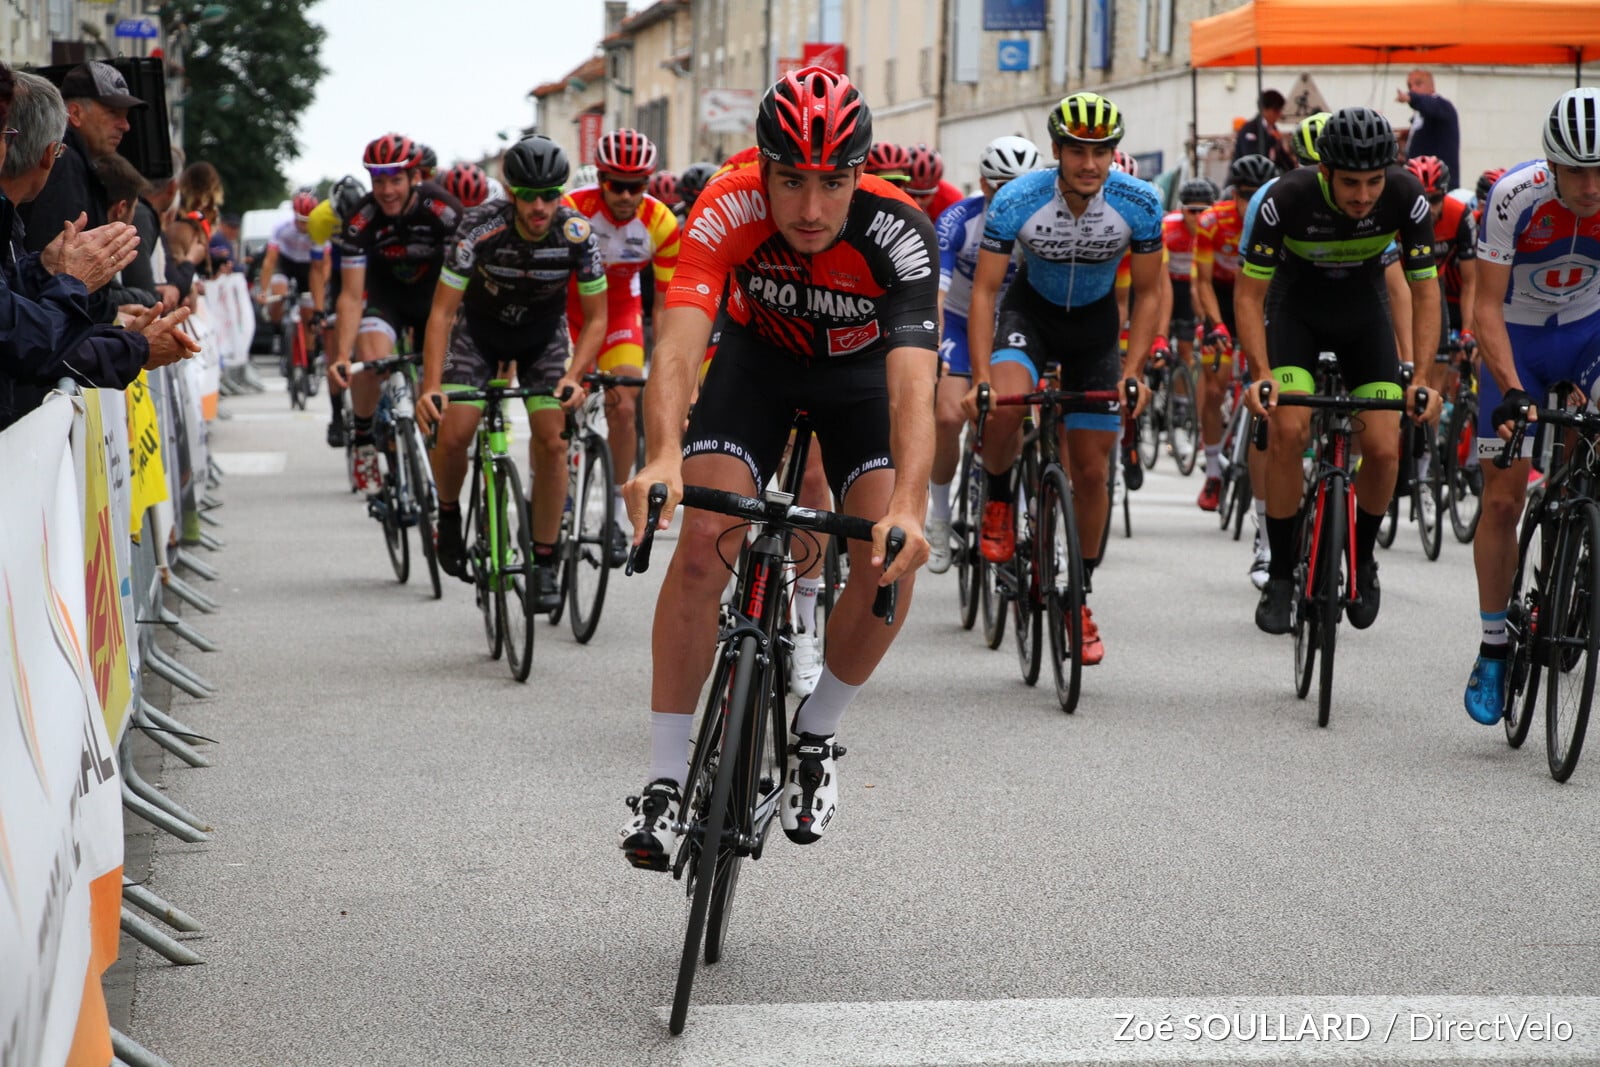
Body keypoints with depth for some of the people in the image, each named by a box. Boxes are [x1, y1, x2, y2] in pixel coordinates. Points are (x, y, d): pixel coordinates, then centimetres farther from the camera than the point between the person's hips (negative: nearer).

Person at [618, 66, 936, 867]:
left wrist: (907, 510, -61)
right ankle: (665, 781, -11)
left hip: (861, 368, 0)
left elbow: (912, 385, -45)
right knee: (703, 540, -20)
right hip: (758, 357, 0)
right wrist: (662, 459, -63)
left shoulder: (899, 232, -35)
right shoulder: (727, 210, -33)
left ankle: (814, 736, 7)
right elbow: (680, 342, -45)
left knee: (890, 560, -19)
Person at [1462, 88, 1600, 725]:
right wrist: (1511, 392, -40)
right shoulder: (1515, 197, -28)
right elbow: (1488, 307, -26)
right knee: (1503, 499, -4)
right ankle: (1493, 651, 8)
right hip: (1518, 337, -1)